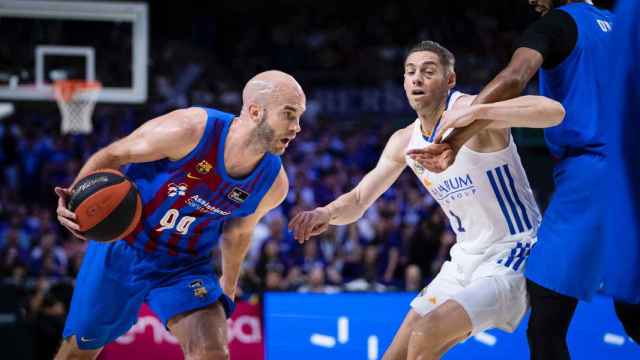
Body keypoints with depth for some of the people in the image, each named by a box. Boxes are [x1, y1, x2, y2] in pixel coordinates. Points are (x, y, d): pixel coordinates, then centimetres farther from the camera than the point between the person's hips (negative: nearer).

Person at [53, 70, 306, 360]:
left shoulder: (274, 185, -16)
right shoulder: (190, 130, -29)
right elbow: (113, 155, -14)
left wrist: (229, 284, 20)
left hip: (185, 267, 2)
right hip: (120, 247, -2)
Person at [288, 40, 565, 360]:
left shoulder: (470, 109, -19)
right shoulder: (403, 141, 4)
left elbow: (554, 112, -35)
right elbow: (358, 200, 10)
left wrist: (477, 113, -48)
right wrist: (327, 213, -14)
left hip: (511, 255, -8)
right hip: (465, 260, 8)